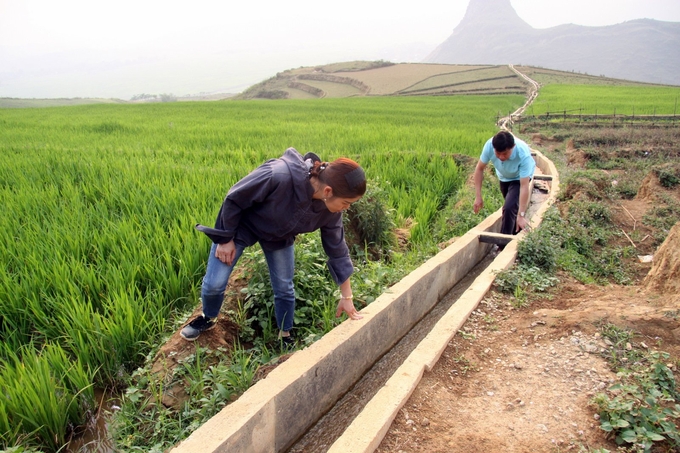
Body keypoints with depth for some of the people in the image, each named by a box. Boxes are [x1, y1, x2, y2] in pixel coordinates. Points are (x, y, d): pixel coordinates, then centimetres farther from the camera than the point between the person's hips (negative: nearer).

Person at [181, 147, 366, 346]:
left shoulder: (330, 208, -24)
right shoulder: (279, 176, -43)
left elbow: (336, 248, -10)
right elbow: (234, 199, -27)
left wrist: (347, 296, -6)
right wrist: (226, 239, -17)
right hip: (241, 224, -3)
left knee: (285, 288, 7)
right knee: (214, 284, 0)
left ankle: (285, 336, 31)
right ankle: (207, 319, 32)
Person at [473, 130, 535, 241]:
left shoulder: (523, 154, -41)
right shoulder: (489, 145, -34)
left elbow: (524, 186, -40)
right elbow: (480, 169, -20)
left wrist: (521, 215, -41)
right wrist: (478, 197, -22)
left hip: (519, 177, -4)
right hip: (503, 176, 4)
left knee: (509, 208, -20)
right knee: (512, 207, 19)